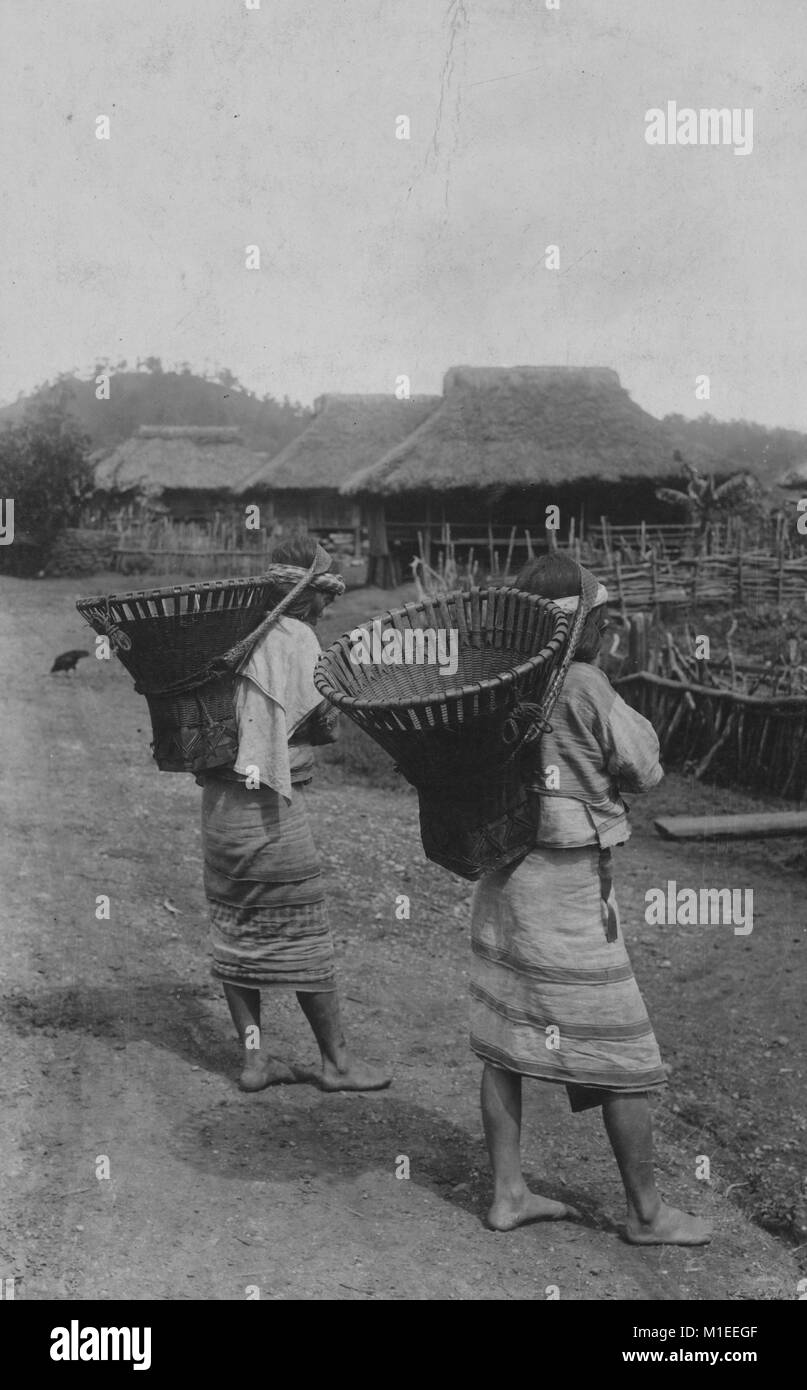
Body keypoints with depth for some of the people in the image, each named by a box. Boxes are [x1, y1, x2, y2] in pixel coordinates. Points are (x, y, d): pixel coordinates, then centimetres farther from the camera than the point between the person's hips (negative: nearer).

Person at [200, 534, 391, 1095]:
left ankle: (254, 1056, 20)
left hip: (218, 799, 7)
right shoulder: (298, 641, -12)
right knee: (305, 933, 4)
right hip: (270, 803, -7)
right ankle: (337, 1060, 15)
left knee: (234, 929, 13)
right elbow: (328, 726, -11)